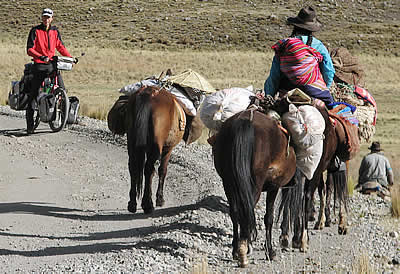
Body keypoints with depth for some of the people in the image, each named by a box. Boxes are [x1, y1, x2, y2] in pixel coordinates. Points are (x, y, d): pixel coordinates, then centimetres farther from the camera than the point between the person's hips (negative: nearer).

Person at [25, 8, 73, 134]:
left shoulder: (55, 31, 12)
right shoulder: (35, 31, -2)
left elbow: (60, 47, 17)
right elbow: (29, 49, -9)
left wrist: (70, 57, 2)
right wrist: (42, 57, -24)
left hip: (52, 64, 4)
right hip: (39, 65, -4)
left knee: (62, 89, -6)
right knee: (33, 94, -5)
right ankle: (30, 125, -3)